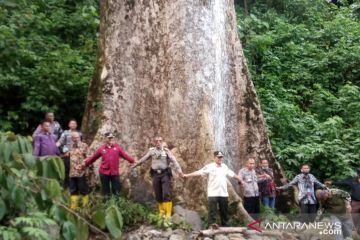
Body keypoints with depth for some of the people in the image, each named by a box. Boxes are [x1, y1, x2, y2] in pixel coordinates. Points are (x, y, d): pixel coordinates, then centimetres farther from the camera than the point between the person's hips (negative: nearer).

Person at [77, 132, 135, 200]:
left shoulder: (117, 147, 1)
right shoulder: (101, 149, 0)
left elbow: (125, 155, 2)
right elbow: (93, 158, 5)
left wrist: (133, 161, -4)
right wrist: (84, 164, 3)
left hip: (115, 172, 0)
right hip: (104, 172, 0)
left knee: (117, 192, 6)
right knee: (105, 192, 9)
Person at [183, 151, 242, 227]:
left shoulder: (225, 167, 11)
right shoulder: (209, 167, -6)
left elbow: (232, 174, 24)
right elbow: (199, 172, -13)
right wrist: (187, 175, -22)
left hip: (224, 194, 5)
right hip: (213, 194, -5)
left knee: (224, 212, 13)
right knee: (212, 212, -8)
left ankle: (225, 226, 25)